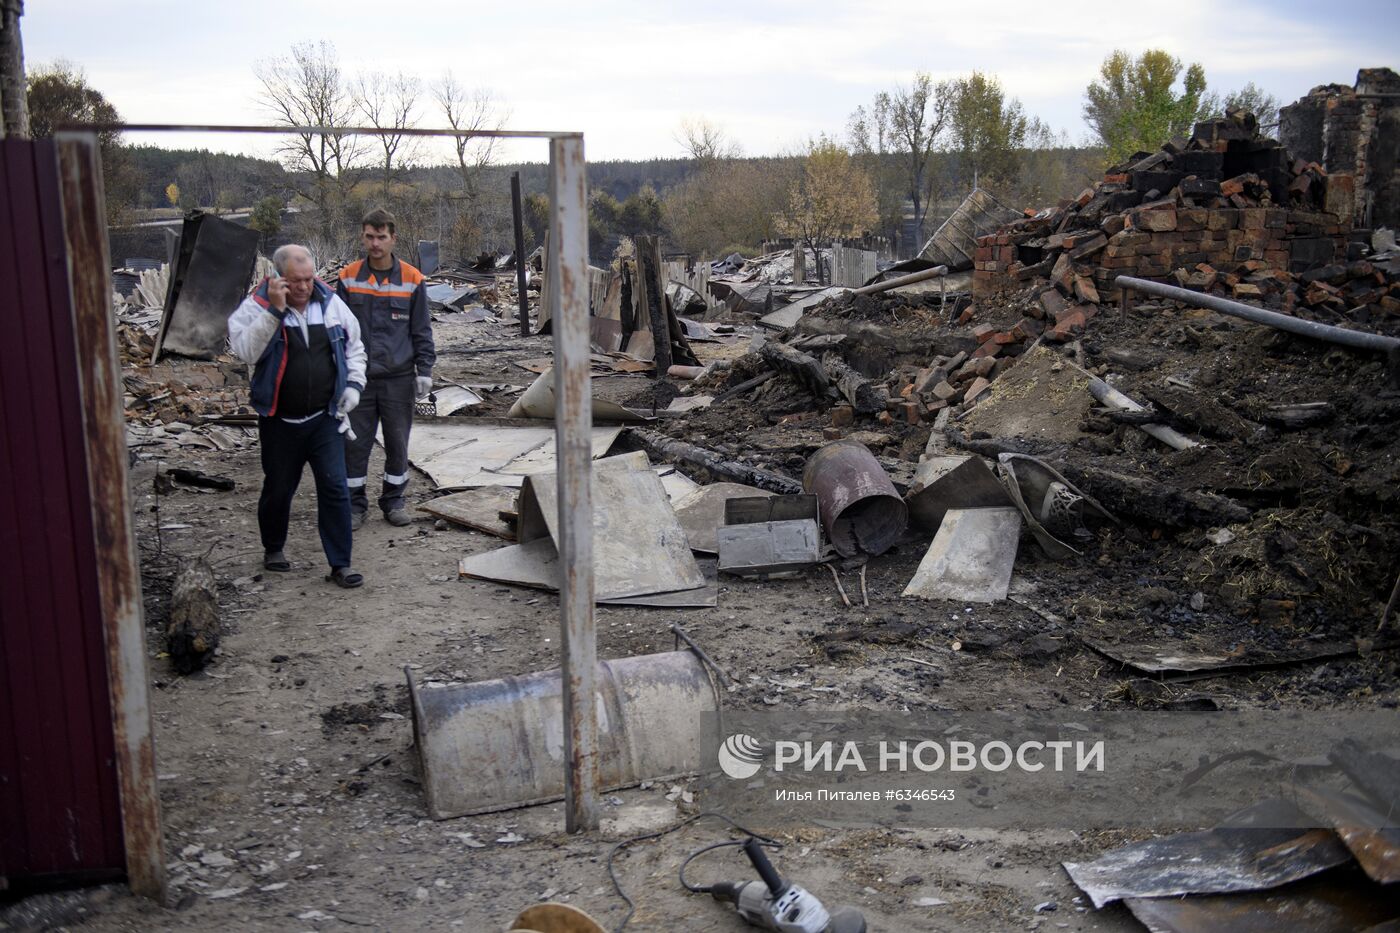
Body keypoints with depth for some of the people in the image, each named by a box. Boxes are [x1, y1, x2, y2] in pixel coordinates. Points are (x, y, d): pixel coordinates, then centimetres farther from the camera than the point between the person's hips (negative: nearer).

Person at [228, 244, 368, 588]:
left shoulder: (330, 302, 1)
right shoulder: (256, 306, -9)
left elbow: (354, 346, 15)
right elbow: (246, 352, -25)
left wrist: (354, 383, 3)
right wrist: (274, 310, -29)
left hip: (325, 418, 2)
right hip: (280, 421, -2)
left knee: (335, 488, -3)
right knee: (278, 489, 13)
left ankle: (340, 564, 5)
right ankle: (273, 549, 38)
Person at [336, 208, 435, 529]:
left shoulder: (412, 280, 0)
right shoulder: (348, 278, 1)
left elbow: (422, 330, 5)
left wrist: (424, 370, -1)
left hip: (399, 378, 0)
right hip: (358, 377, 0)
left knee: (398, 442, 9)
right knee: (355, 442, 4)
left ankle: (394, 500, 24)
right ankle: (355, 504, 17)